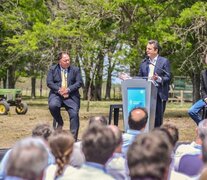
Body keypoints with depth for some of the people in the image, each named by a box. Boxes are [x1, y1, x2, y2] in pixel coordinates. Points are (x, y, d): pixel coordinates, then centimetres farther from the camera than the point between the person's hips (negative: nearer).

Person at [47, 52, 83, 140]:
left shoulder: (75, 70, 11)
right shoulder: (53, 69, 11)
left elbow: (79, 82, 2)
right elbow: (49, 82, 2)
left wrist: (68, 89, -14)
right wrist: (59, 90, -15)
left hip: (71, 96, 0)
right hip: (56, 95, 0)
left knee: (74, 114, -20)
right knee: (52, 105, -32)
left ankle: (73, 138, -14)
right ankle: (60, 122, -3)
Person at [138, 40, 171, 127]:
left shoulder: (164, 61, 0)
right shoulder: (144, 62, 14)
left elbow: (168, 77, -5)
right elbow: (139, 77, 16)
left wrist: (158, 78, -24)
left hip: (159, 94, -4)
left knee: (157, 119, -2)